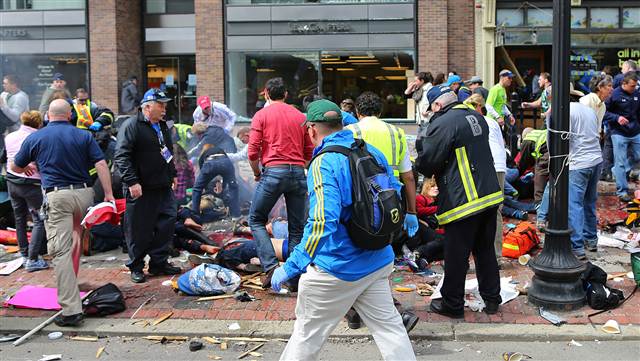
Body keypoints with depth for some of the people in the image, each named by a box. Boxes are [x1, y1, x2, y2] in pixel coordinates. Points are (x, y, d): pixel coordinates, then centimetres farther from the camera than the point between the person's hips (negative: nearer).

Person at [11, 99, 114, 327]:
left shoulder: (35, 138, 7)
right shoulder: (84, 136, 8)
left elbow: (15, 167, 19)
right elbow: (101, 165, -2)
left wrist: (28, 167, 41)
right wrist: (109, 194, 0)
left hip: (56, 196, -3)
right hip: (84, 194, 3)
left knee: (61, 251, -6)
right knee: (76, 240, 24)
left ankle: (71, 310, -11)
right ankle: (71, 282, 40)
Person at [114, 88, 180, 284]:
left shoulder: (162, 126, 16)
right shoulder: (132, 125, -11)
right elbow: (121, 156, -17)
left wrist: (173, 174, 23)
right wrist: (132, 182, -23)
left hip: (163, 187, 8)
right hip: (141, 189, -8)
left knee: (167, 223, 7)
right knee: (139, 229, 1)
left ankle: (159, 262, 20)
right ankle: (136, 267, 15)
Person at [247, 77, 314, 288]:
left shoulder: (261, 115, 3)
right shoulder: (300, 116, 13)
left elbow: (253, 151, -4)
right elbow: (309, 151, 12)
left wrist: (257, 174, 11)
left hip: (274, 171, -3)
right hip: (299, 173, 4)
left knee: (256, 219, 11)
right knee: (297, 227, 9)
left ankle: (270, 266, -5)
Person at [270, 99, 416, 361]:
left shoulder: (324, 163, -18)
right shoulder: (373, 152, 5)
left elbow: (322, 223, -28)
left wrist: (290, 266, -23)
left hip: (336, 269, -7)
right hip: (378, 263, 7)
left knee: (307, 333, 9)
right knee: (388, 326, 14)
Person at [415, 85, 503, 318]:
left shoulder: (442, 124, -17)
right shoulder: (476, 118, 10)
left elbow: (425, 164, -13)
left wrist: (422, 141, 8)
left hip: (462, 201, -8)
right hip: (490, 195, 8)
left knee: (456, 256, 5)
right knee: (485, 250, 19)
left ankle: (452, 305, 17)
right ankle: (492, 299, 28)